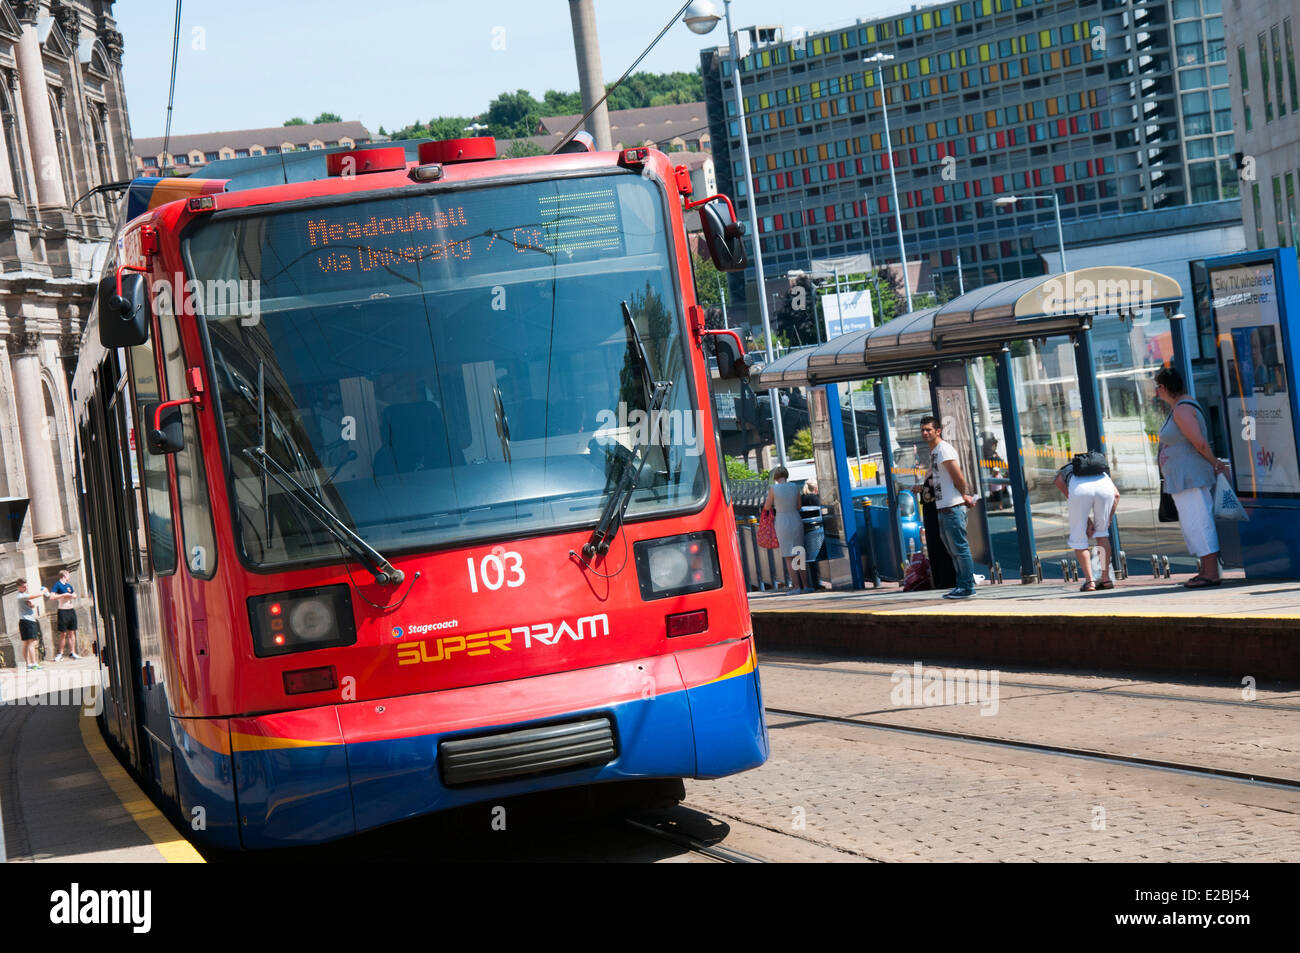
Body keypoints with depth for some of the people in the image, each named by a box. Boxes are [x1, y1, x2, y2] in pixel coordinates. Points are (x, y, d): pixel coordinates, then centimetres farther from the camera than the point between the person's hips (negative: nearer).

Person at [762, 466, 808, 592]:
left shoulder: (773, 489, -11)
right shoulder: (795, 487, -1)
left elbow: (767, 507, -2)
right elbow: (798, 506, 8)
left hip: (782, 523, -3)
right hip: (796, 521, 3)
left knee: (788, 557, 1)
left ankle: (797, 586, -4)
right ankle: (805, 585, 13)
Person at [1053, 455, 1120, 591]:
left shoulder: (1061, 474, 39)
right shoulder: (1103, 469, 43)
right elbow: (1116, 494, 24)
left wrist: (1087, 519, 20)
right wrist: (1107, 521, 24)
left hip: (1080, 489, -2)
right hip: (1105, 488, 2)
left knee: (1077, 539, 15)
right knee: (1102, 533, 25)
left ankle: (1089, 581, 9)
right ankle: (1107, 579, 22)